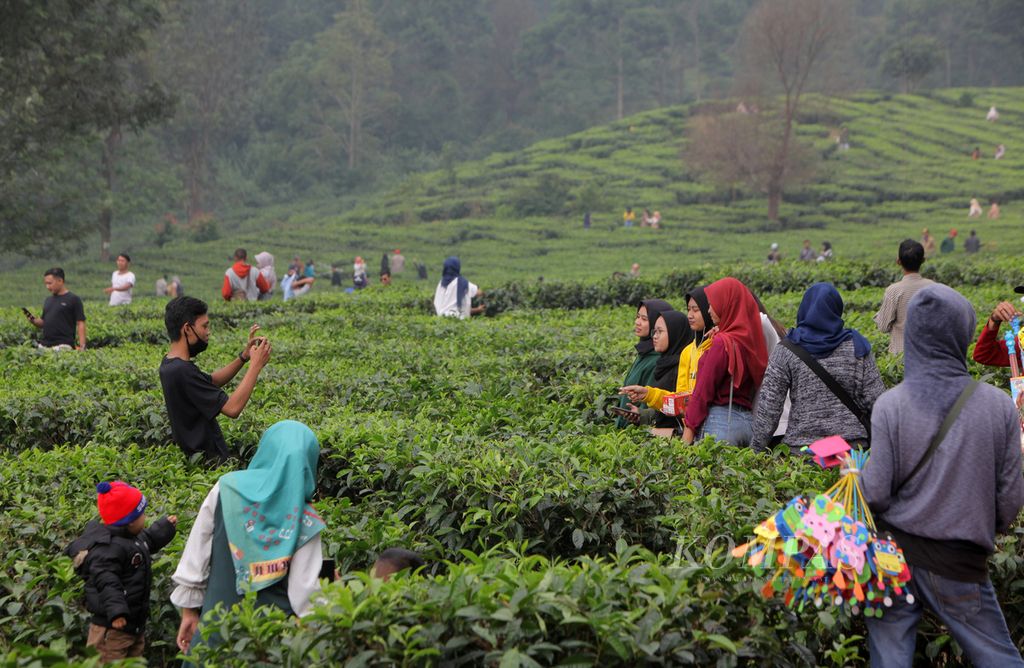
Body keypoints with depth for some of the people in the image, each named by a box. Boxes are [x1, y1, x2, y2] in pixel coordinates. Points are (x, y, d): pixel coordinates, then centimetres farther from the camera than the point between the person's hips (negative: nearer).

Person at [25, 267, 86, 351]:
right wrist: (32, 319, 1)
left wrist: (82, 346, -15)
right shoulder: (48, 300, 18)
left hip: (62, 346, -6)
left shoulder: (73, 299, -1)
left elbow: (80, 324, -6)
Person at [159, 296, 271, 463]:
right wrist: (256, 365, -17)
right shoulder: (182, 371, -25)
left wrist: (244, 356, 5)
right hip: (208, 460, -10)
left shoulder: (170, 364, 5)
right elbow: (233, 408, -26)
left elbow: (212, 381, 18)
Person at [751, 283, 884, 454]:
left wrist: (756, 450, 2)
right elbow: (875, 401, 0)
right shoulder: (857, 347, 0)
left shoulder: (785, 351, -4)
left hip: (801, 449, -1)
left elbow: (768, 407, -6)